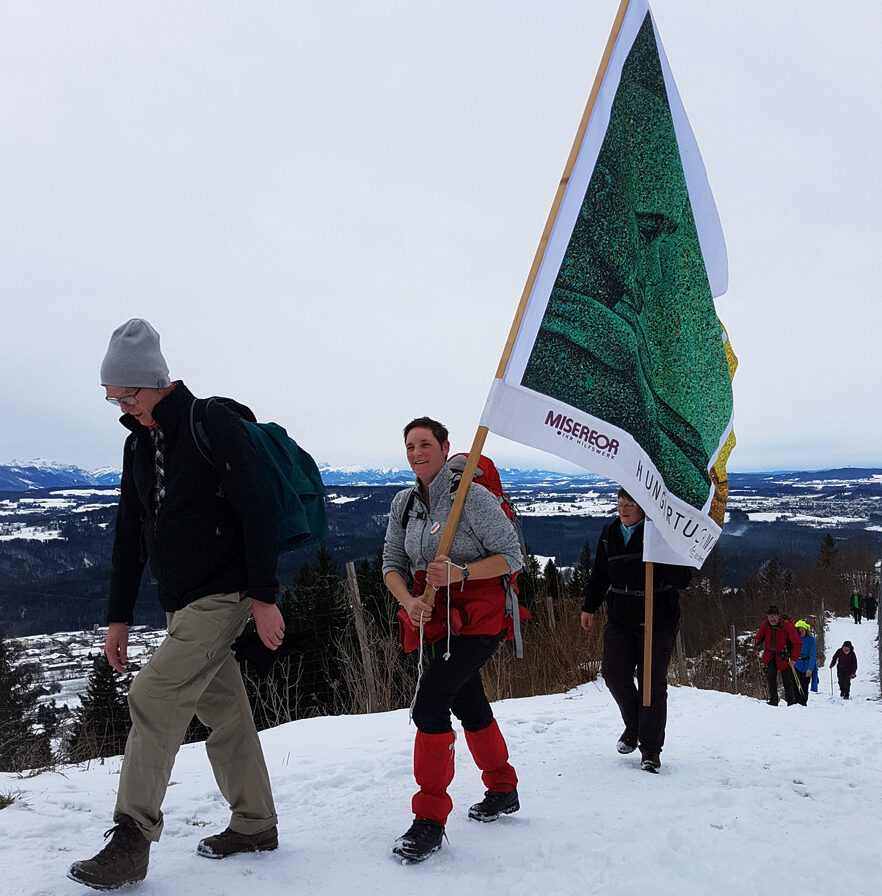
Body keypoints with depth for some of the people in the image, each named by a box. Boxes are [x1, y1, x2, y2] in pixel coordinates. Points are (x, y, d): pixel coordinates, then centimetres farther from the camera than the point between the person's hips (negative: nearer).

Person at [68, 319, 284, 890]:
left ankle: (132, 842, -10)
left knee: (155, 697, -16)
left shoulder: (216, 425, -11)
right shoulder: (140, 443, 12)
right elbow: (130, 536, 16)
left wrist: (264, 597, -18)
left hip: (224, 596, -8)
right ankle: (255, 825, 24)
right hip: (180, 604, 8)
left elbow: (255, 514, -16)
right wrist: (119, 617, 14)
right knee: (224, 711, 13)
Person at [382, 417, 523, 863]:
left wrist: (460, 573, -26)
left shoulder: (472, 496, -16)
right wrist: (409, 601, -13)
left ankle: (430, 818, -6)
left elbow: (512, 556, -14)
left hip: (478, 616, -7)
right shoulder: (404, 503, 4)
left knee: (429, 703, -18)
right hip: (438, 618, 8)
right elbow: (392, 564, 7)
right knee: (468, 705, 19)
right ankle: (503, 791, 41)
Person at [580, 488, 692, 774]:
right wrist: (589, 607, 18)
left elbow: (682, 579, -18)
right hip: (620, 618, 5)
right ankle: (634, 725, 24)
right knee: (614, 673, -2)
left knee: (652, 683, -2)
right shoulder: (610, 533, 7)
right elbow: (599, 574, 19)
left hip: (657, 620, -5)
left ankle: (651, 749, 8)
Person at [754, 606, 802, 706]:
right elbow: (761, 635, 13)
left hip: (783, 657, -3)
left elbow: (797, 643, -10)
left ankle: (791, 703, 10)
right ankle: (773, 701, 5)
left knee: (787, 681, 1)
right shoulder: (765, 624, -6)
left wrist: (794, 658, -17)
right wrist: (757, 640, -12)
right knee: (770, 678, -4)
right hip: (769, 655, 3)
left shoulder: (787, 625, -18)